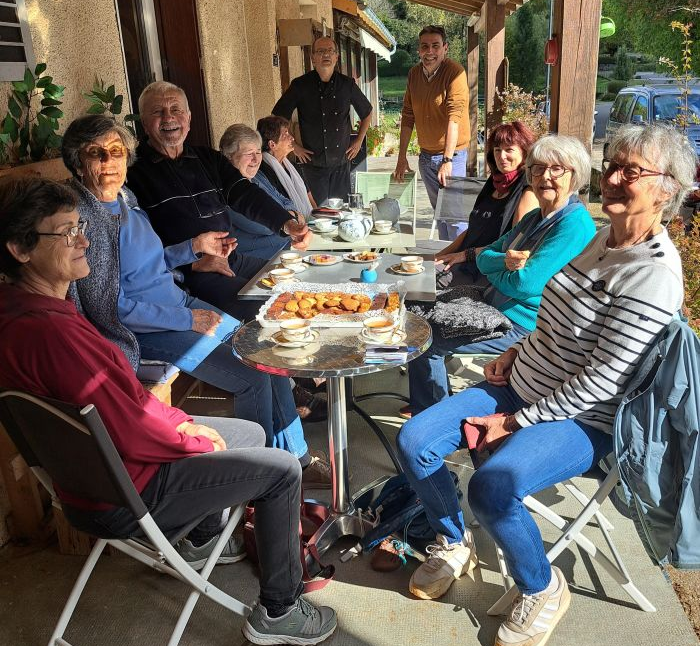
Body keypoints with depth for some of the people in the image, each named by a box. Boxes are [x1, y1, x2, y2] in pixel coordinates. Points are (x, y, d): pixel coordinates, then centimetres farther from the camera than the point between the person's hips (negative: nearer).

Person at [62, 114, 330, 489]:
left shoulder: (125, 199, 7)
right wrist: (187, 319, -19)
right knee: (252, 377, -14)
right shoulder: (84, 218, -20)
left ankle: (297, 457, 14)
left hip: (179, 304, 9)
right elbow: (108, 308, -21)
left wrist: (195, 247, 7)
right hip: (143, 332, -9)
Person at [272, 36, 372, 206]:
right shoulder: (300, 85, -5)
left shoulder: (347, 84, 3)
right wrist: (293, 146, -2)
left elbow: (367, 113, 18)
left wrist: (359, 141, 11)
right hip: (314, 164, -3)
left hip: (342, 162, 3)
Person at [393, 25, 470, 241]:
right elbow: (408, 117, 9)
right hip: (426, 156, 6)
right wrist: (402, 156, 7)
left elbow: (454, 117, -25)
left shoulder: (455, 72, -15)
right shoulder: (414, 74, 4)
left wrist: (447, 160, -32)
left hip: (452, 155, -6)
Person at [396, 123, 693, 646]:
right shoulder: (604, 238, 5)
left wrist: (514, 422, -18)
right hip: (522, 384, 8)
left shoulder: (654, 275, -22)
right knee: (414, 442, -6)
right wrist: (521, 349, 4)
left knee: (492, 485, -34)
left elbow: (600, 381, -23)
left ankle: (544, 590, -1)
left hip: (581, 419, -8)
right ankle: (454, 544, 20)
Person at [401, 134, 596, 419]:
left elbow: (525, 284, -27)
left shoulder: (575, 224, -20)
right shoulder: (534, 217, 11)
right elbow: (484, 257, 5)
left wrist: (494, 272, -7)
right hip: (495, 307, 10)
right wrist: (505, 261, -18)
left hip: (521, 326, -10)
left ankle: (430, 411, 14)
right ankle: (424, 406, 26)